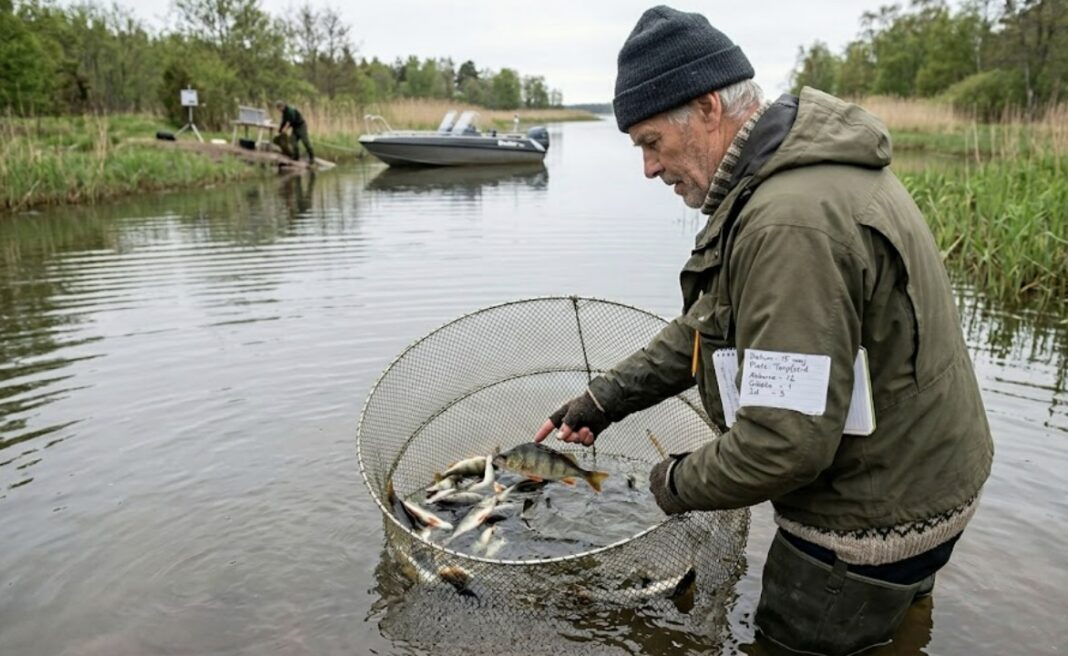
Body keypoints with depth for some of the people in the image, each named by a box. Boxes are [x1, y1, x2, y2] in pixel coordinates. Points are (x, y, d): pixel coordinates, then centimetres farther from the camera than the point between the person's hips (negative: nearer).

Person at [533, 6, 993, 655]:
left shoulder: (791, 224, -34)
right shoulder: (803, 161, 2)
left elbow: (784, 446, -33)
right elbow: (712, 323, 8)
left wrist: (679, 484, -13)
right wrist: (605, 399, 6)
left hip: (874, 521, -9)